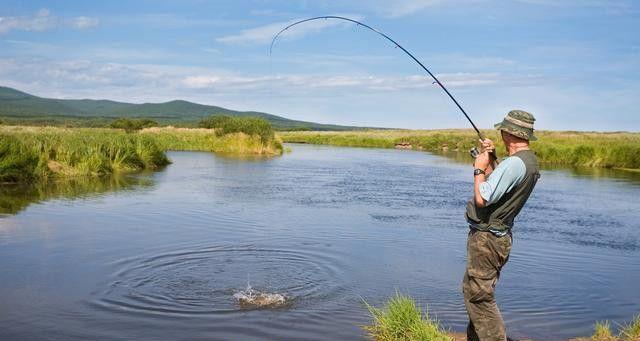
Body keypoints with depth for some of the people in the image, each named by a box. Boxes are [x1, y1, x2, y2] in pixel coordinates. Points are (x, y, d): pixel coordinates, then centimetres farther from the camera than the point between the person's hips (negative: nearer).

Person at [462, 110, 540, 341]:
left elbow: (481, 199, -25)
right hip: (498, 237, 10)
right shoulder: (530, 162, 9)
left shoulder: (514, 163, -23)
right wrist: (490, 161, 12)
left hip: (486, 239, -10)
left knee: (478, 297, -6)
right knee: (476, 293, 21)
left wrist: (479, 168, -11)